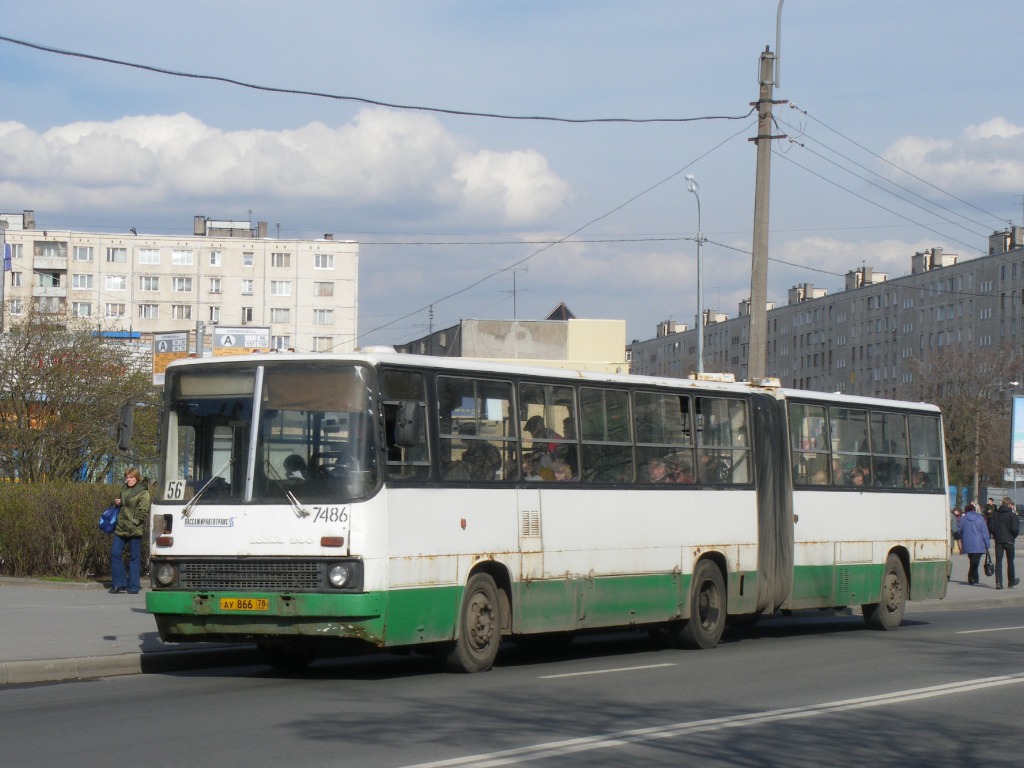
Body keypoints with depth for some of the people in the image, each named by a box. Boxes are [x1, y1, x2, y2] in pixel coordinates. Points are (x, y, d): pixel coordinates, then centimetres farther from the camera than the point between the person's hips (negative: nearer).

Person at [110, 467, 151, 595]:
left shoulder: (143, 493, -8)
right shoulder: (125, 489, 14)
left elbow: (143, 512, -12)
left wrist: (134, 521, -17)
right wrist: (118, 502, 10)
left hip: (135, 530, -7)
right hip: (121, 528, 7)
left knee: (134, 557, 1)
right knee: (115, 553, 2)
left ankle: (134, 587, 7)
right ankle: (119, 584, 9)